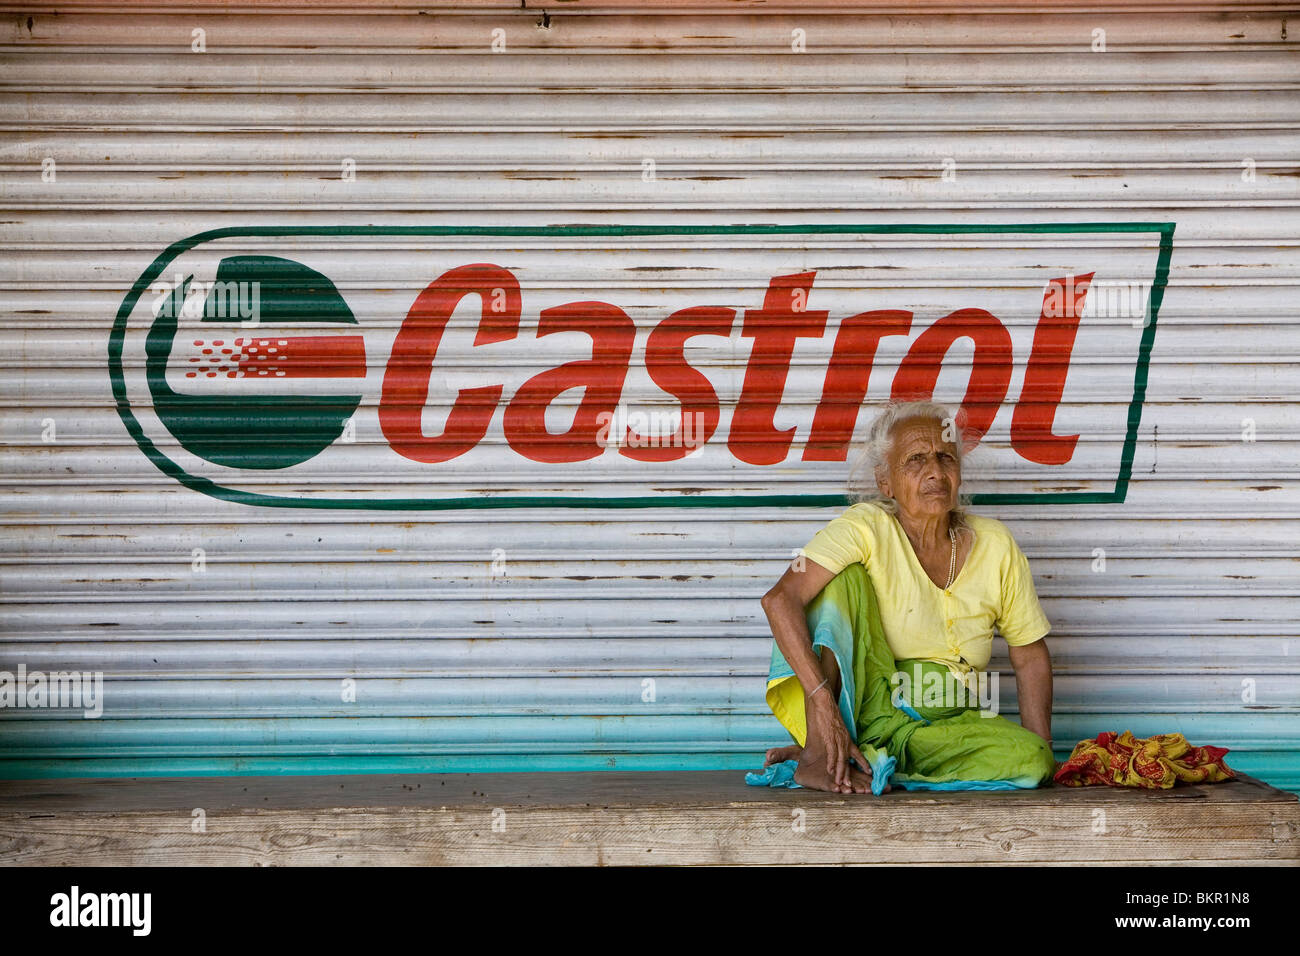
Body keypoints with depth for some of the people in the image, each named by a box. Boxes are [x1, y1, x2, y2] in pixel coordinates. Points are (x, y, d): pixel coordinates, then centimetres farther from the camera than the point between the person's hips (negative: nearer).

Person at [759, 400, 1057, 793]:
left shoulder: (994, 544, 0)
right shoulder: (867, 529, -11)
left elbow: (1031, 657, 8)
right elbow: (779, 600, -26)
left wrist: (1043, 751, -4)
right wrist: (823, 702, -35)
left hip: (946, 723, 3)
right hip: (865, 709, -3)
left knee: (1032, 760, -27)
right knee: (845, 575, -22)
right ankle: (819, 754, -29)